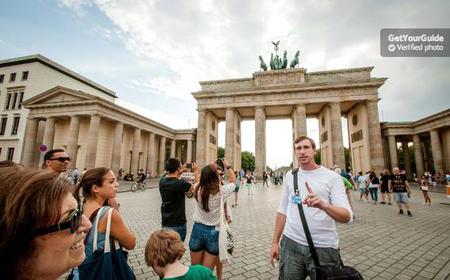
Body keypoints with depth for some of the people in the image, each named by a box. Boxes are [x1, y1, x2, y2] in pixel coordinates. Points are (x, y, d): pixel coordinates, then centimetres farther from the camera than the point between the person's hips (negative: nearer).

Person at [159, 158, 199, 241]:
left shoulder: (162, 181, -6)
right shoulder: (180, 183, -25)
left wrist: (181, 171, 18)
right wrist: (196, 171, 2)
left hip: (165, 222, 7)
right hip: (178, 223, -6)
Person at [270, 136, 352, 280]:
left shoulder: (332, 176, -6)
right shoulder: (290, 176, 4)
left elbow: (347, 217, -14)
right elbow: (283, 210, 9)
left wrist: (323, 205, -34)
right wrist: (275, 242, 9)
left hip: (324, 247, -2)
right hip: (290, 243, 3)